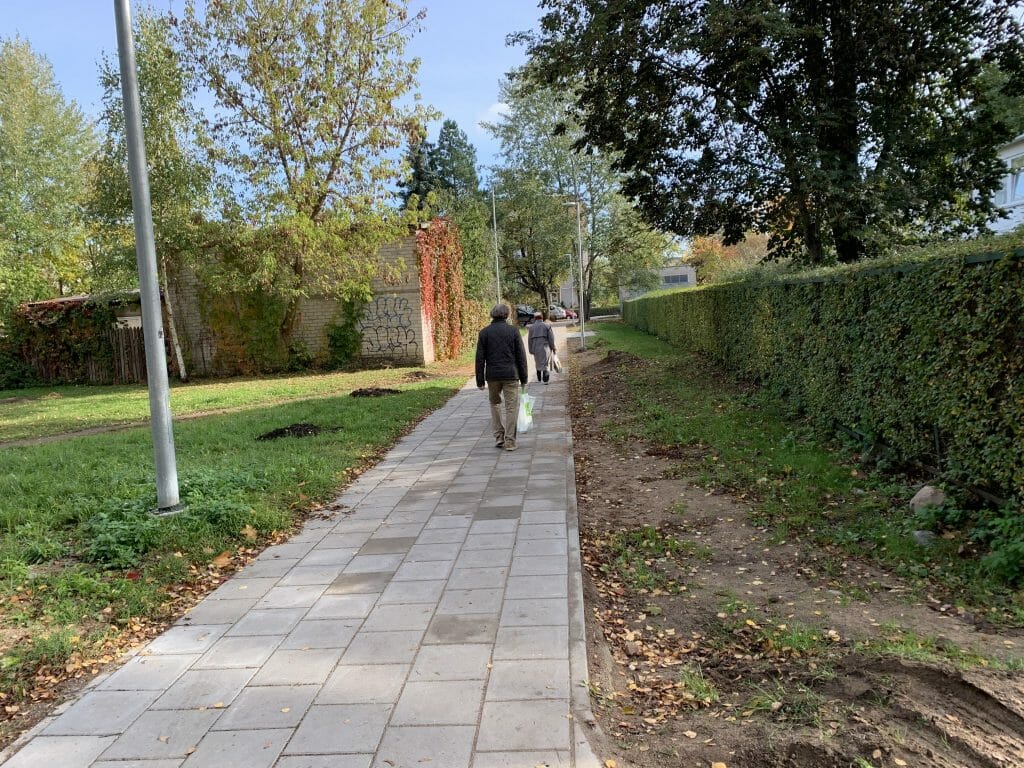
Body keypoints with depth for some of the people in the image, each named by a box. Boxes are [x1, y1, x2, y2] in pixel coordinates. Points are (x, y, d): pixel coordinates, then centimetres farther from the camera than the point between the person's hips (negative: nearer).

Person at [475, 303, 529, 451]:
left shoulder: (484, 332, 1)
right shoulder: (513, 330, -1)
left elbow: (480, 359, -1)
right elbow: (521, 356, -1)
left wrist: (480, 380, 4)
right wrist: (523, 377, 6)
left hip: (492, 376, 2)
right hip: (510, 375, -2)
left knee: (495, 403, 20)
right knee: (511, 407, 4)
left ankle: (499, 437, 17)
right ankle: (509, 441, 2)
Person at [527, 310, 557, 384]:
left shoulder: (531, 327, 4)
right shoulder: (547, 325, 0)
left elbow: (530, 339, 5)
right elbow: (551, 338, -2)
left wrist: (531, 350, 11)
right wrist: (553, 348, 5)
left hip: (536, 348, 2)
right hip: (545, 347, -2)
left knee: (538, 363, 16)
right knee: (544, 363, 1)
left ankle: (539, 379, 23)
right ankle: (545, 379, -17)